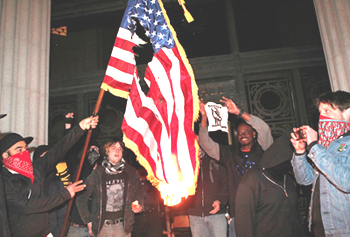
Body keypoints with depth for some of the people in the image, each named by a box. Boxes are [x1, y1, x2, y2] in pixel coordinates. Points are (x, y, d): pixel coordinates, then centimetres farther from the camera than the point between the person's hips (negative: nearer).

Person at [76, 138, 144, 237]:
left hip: (123, 225, 2)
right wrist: (88, 221, 0)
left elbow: (138, 192, 13)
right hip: (101, 226, -1)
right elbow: (81, 198, 0)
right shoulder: (97, 174, -7)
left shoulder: (130, 172, -1)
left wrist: (138, 205, -5)